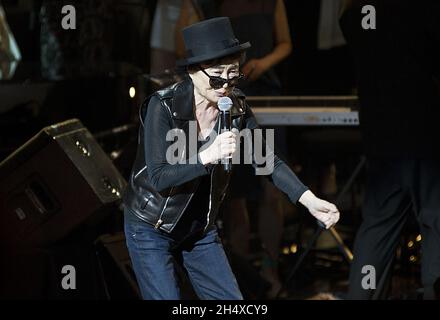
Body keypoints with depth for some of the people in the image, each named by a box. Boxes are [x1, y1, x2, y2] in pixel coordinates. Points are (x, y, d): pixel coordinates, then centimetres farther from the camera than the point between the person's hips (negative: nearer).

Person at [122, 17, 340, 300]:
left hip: (200, 230, 5)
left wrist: (309, 200, -15)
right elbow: (158, 178, -24)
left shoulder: (237, 107, -7)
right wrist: (208, 157, -38)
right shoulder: (163, 106, -22)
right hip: (152, 229, -5)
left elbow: (267, 160, -2)